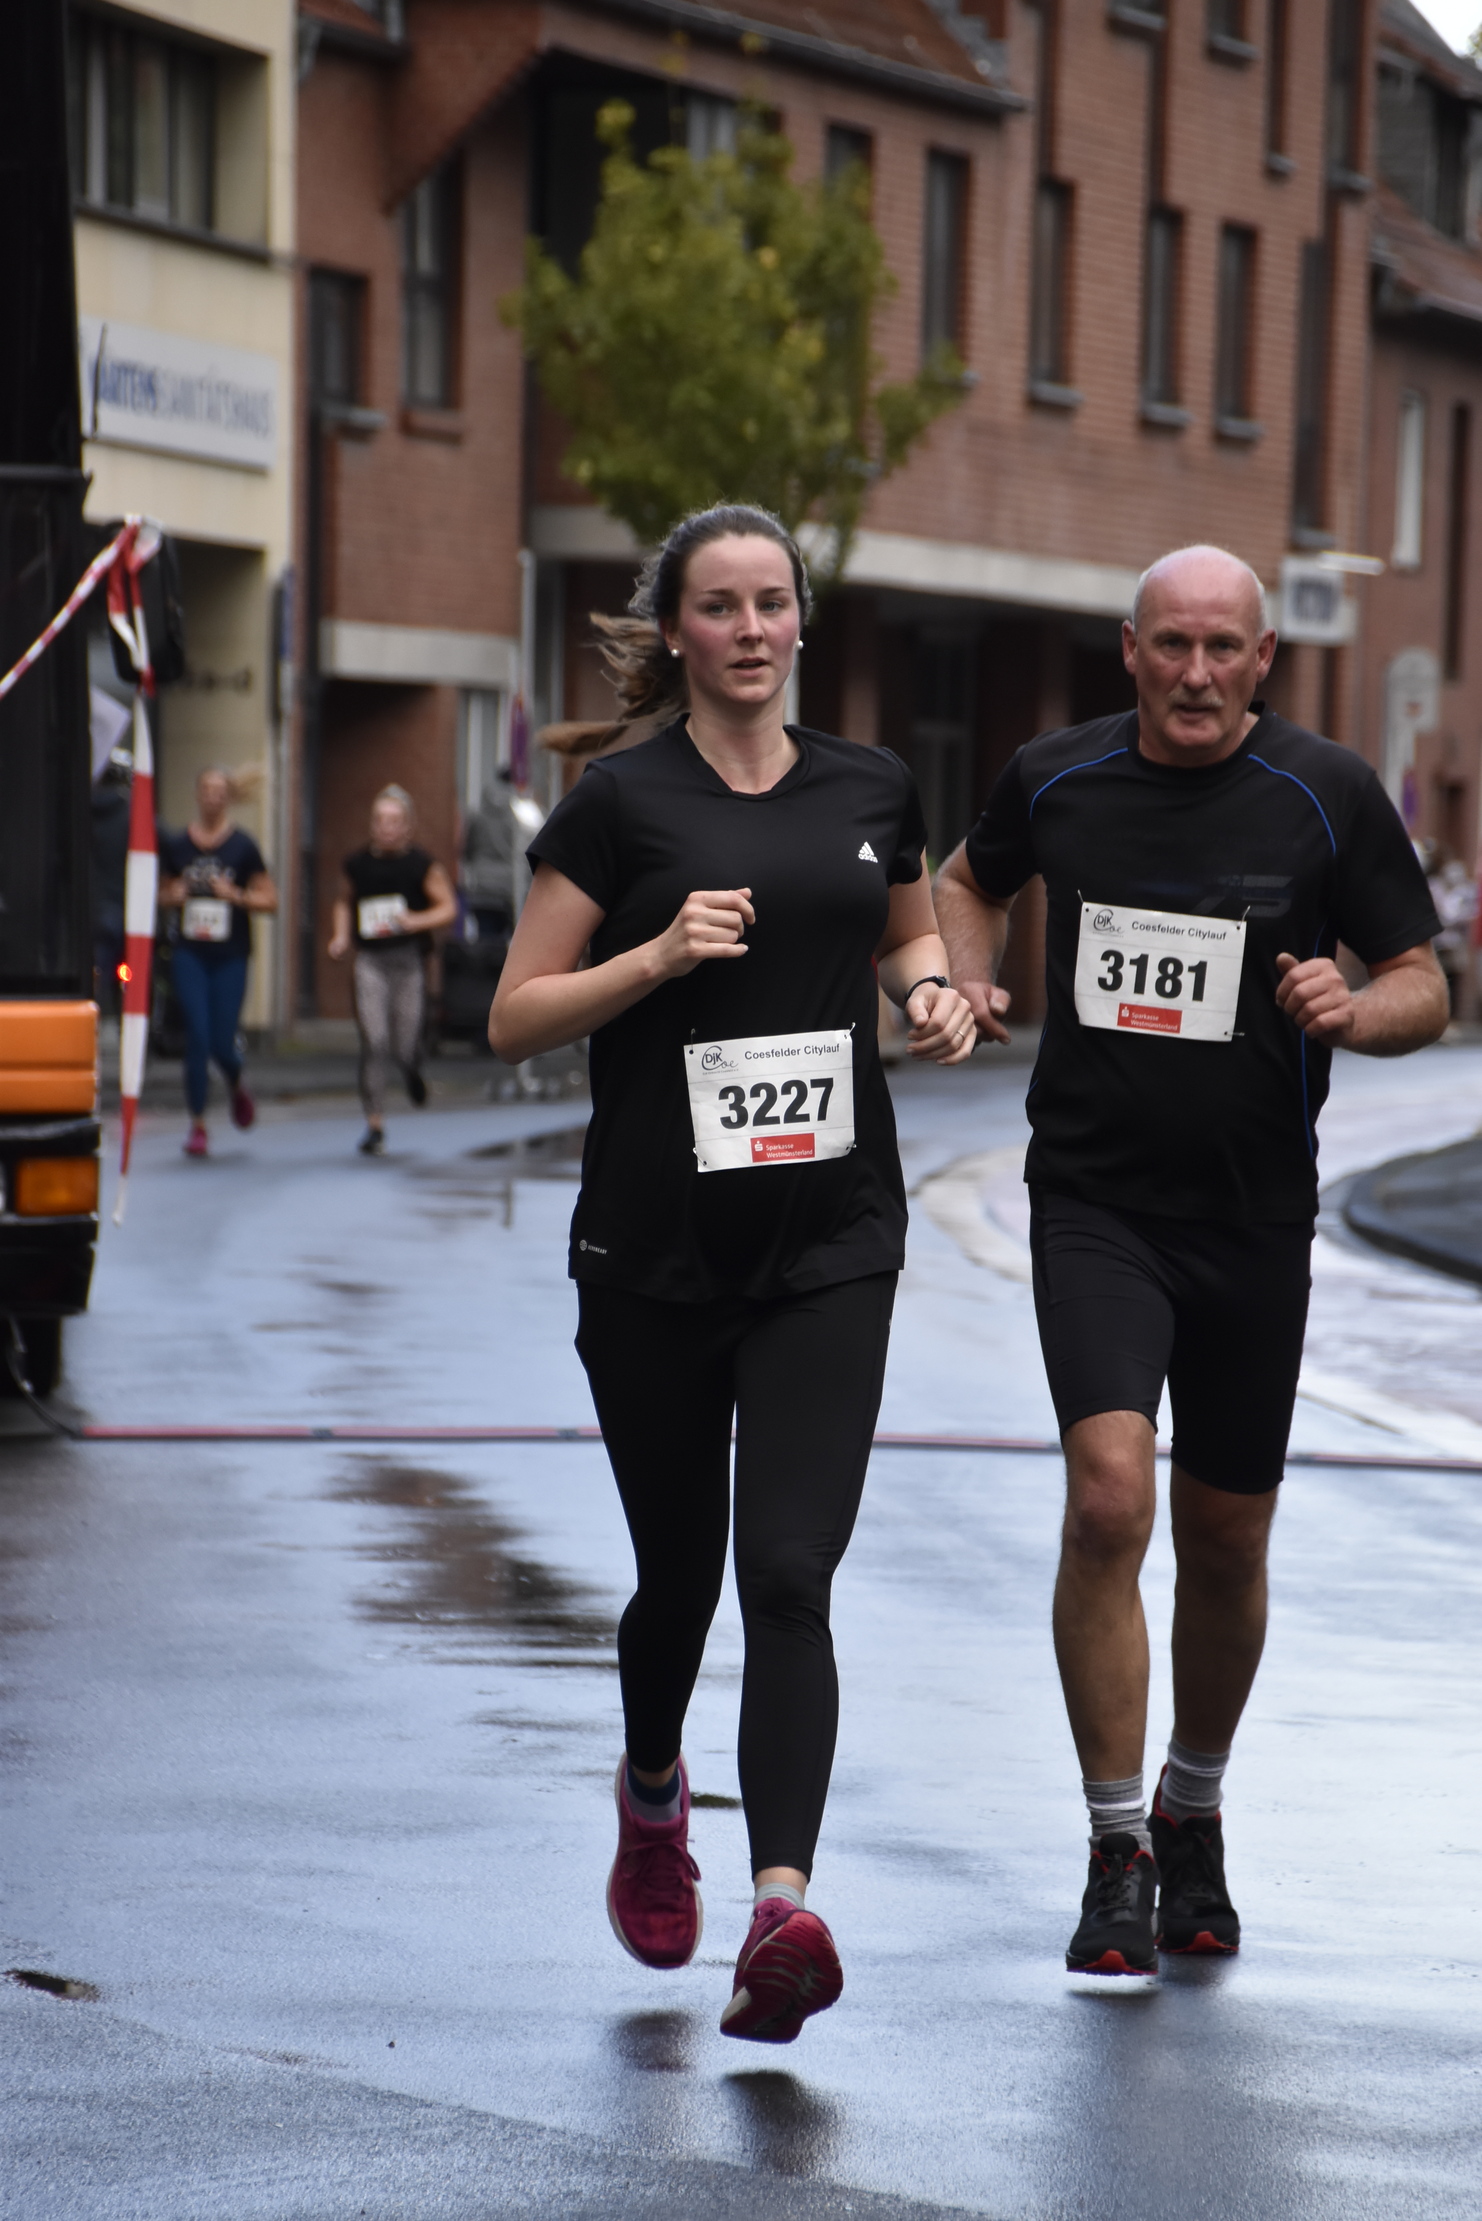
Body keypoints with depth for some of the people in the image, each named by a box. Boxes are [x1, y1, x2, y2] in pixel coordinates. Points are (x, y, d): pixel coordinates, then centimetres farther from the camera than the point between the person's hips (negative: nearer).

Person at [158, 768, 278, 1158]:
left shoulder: (243, 847, -1)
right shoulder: (176, 845, 5)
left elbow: (269, 901, 1)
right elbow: (162, 892, 18)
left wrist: (237, 896, -16)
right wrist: (173, 896, -4)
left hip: (230, 954, -1)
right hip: (189, 953, 1)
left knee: (222, 1043, -1)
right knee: (197, 1037, -9)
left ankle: (237, 1087, 35)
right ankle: (197, 1123, 0)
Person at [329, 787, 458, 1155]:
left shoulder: (421, 865, -3)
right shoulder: (358, 863, 4)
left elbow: (448, 907, 1)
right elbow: (344, 900, 22)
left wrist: (417, 920, -15)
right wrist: (341, 936, 8)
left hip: (409, 960, -1)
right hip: (370, 960, 1)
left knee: (405, 1048, 0)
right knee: (374, 1042, -12)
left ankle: (413, 1070, 40)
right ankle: (374, 1124, -7)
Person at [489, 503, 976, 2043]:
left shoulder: (871, 791, 8)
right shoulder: (620, 803, -2)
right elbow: (514, 1018, -2)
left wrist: (931, 993, 4)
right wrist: (659, 955, -17)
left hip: (830, 1237, 1)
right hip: (653, 1248, -1)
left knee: (788, 1575, -12)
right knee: (680, 1572, 11)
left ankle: (783, 1911, -21)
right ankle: (651, 1795, 43)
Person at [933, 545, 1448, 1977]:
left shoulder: (1328, 799, -5)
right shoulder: (1054, 780, 0)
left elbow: (1426, 986, 1)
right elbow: (973, 877, 22)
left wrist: (1355, 1011, -20)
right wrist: (966, 979, 3)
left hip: (1255, 1217, 1)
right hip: (1094, 1203, -1)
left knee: (1225, 1541, 11)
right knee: (1108, 1496, -19)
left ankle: (1193, 1816, 36)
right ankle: (1116, 1856, -8)